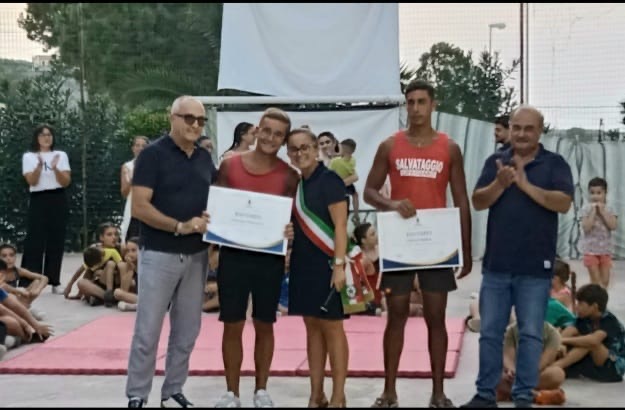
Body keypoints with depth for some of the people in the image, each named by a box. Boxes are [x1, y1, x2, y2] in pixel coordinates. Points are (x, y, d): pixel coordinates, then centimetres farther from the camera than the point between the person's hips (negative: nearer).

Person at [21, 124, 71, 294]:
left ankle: (54, 281, 8)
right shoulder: (29, 157, 4)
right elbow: (32, 181, -8)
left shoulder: (61, 155, 8)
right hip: (38, 200, -2)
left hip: (58, 200, 2)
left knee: (56, 240, 2)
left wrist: (55, 168, -18)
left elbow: (66, 182, 0)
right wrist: (39, 166, -24)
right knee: (35, 240, -6)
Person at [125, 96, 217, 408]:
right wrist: (180, 226, -21)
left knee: (187, 330, 10)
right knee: (147, 331, -1)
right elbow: (139, 207, -15)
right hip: (159, 254, -6)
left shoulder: (205, 158, 10)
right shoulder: (153, 154, -8)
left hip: (197, 255, 6)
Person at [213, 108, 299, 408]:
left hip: (270, 258, 0)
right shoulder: (230, 166, 0)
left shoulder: (288, 175, 0)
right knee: (232, 325, 5)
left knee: (264, 325, 10)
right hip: (234, 255, 0)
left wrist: (290, 232, -18)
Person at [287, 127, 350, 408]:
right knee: (312, 327, 10)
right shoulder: (295, 183, 11)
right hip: (302, 264, 7)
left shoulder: (329, 180, -9)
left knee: (331, 327, -2)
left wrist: (339, 264, -20)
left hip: (325, 263, -7)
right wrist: (286, 258, 10)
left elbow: (340, 226, -14)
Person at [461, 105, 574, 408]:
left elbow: (564, 203, -13)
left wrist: (525, 185, -18)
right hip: (496, 264, 3)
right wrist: (501, 184, -18)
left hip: (535, 267, -2)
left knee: (530, 334, 3)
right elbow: (478, 202, -1)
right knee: (490, 332, 8)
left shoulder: (555, 164, 1)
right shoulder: (495, 162, 8)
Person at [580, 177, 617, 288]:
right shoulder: (586, 209, -7)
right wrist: (593, 212, -18)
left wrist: (602, 212, -14)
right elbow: (586, 228, -16)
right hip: (591, 250, -3)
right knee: (595, 280, -1)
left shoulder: (609, 209, 1)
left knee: (605, 281, 7)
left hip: (606, 250, 3)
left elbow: (613, 226, -11)